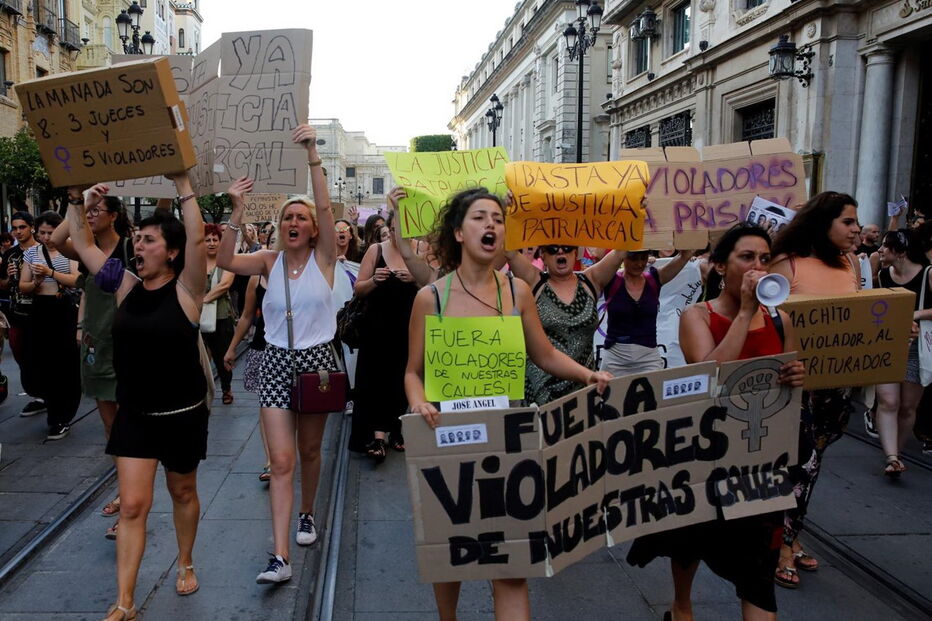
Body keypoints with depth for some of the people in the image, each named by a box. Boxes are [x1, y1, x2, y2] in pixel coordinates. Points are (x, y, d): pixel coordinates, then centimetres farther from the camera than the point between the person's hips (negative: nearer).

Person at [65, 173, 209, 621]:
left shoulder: (185, 289, -13)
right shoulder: (126, 285, 1)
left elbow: (197, 238, -28)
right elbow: (82, 245, 7)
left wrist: (182, 184, -29)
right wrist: (78, 200, -4)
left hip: (182, 414, -3)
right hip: (133, 414, 3)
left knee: (182, 492, 17)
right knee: (132, 505, 2)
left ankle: (185, 563, 40)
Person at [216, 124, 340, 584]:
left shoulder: (324, 257, -4)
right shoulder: (269, 261, 1)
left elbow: (324, 207, -19)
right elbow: (225, 262, -16)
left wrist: (312, 154, -27)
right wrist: (237, 211, -25)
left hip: (317, 359, 0)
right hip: (276, 362, 1)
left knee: (310, 450, 16)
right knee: (281, 460, -5)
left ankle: (306, 513, 42)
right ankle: (280, 556, -4)